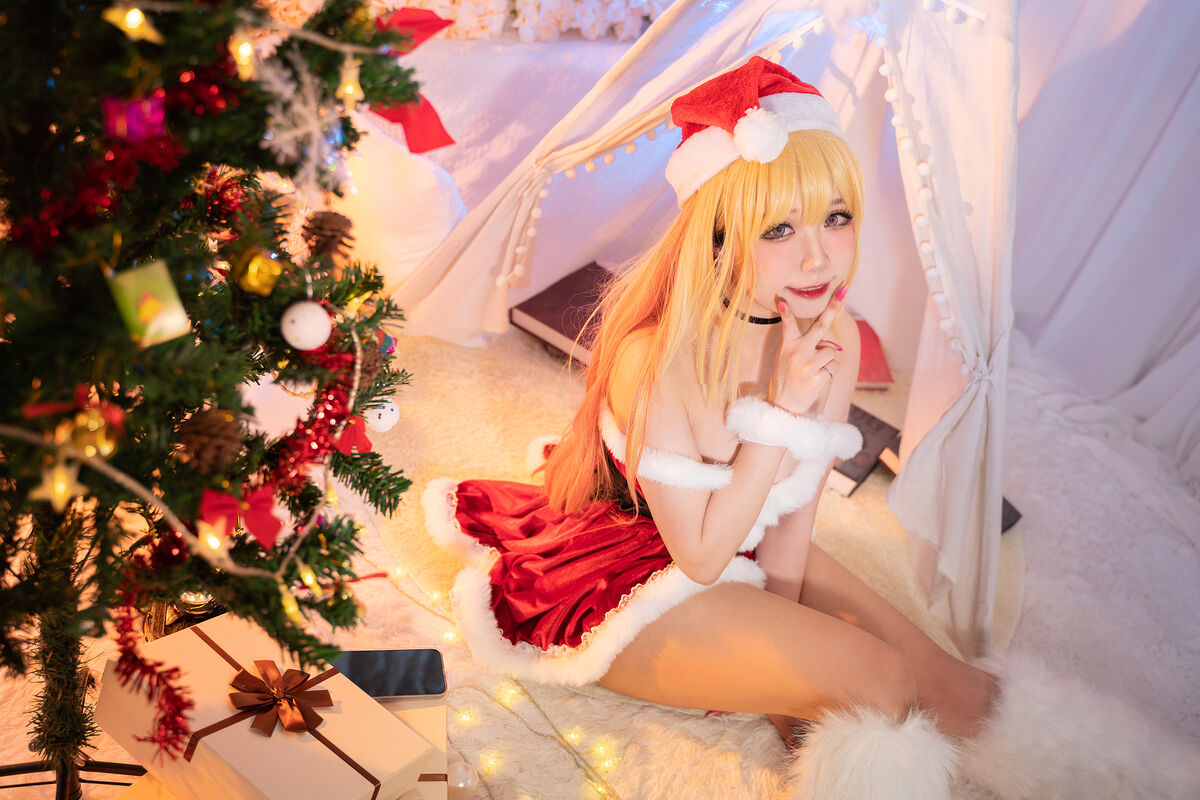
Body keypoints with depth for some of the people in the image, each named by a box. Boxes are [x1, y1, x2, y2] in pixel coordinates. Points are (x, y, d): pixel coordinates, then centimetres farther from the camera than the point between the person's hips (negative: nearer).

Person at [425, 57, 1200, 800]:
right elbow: (699, 555, -25)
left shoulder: (836, 339, -14)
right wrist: (782, 413, -32)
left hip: (746, 553, 6)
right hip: (635, 586, -5)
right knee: (875, 679, -16)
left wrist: (784, 616, -2)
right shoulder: (656, 360, -33)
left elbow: (794, 510, -3)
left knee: (935, 677, -6)